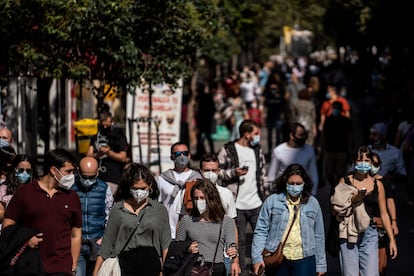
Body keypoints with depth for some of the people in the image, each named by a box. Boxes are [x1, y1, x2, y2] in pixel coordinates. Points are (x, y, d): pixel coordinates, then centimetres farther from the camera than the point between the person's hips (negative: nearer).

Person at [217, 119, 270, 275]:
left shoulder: (257, 150, 11)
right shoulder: (227, 150, -7)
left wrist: (267, 197, 14)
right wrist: (234, 173, -21)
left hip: (257, 204, 4)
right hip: (237, 205, -4)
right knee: (240, 240, 5)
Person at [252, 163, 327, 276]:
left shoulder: (313, 203, 8)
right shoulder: (272, 201, 2)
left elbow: (319, 235, 13)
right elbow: (261, 231, 2)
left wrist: (321, 264, 12)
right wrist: (257, 257, -6)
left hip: (304, 260, 0)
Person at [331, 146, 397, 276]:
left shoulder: (377, 185, 9)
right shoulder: (345, 181, 4)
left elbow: (384, 214, 11)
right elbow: (335, 210, 1)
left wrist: (392, 239, 7)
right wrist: (352, 200, -14)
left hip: (369, 234, 1)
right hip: (348, 234, -1)